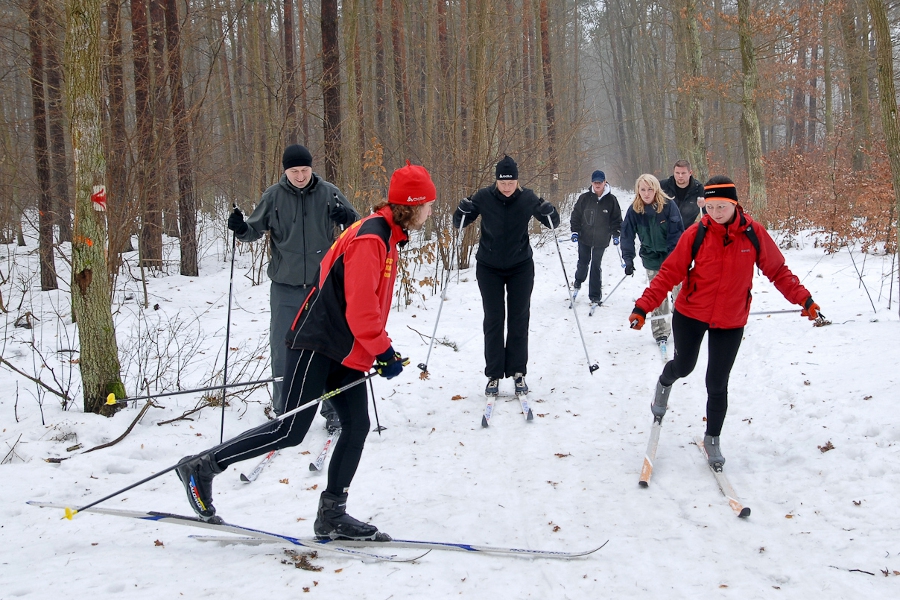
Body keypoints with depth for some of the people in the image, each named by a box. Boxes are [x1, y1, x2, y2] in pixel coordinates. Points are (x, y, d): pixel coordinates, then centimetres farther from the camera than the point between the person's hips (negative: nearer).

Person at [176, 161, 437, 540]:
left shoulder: (386, 238, 15)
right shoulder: (369, 238, -17)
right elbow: (359, 306, -21)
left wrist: (379, 350, 15)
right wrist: (383, 350, -11)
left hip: (346, 350, 10)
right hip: (318, 344, -10)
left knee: (356, 427, 4)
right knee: (290, 431, -8)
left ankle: (332, 515, 11)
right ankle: (203, 467, 2)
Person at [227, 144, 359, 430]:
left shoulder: (329, 193, -2)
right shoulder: (273, 196, -2)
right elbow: (256, 229, 5)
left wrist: (347, 218, -21)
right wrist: (241, 228, -16)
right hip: (285, 287, 0)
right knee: (282, 349, 3)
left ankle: (332, 408, 18)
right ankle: (283, 411, 14)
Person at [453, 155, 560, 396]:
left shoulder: (527, 198, -11)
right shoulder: (484, 197, -13)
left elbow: (553, 223, -3)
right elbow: (459, 223, -5)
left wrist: (548, 212, -25)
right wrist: (463, 209, -27)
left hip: (521, 267, 0)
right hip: (489, 268, 0)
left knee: (519, 320, 4)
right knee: (493, 320, 2)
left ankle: (518, 373, 13)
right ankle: (494, 374, 7)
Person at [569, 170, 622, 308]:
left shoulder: (611, 200, -5)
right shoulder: (584, 198, -5)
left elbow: (616, 219, 3)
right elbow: (576, 215, 3)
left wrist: (615, 234, -3)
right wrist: (575, 231, -2)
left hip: (601, 240, -1)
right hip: (584, 237, 1)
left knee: (596, 265, 3)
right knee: (583, 262, 13)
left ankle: (595, 295, 11)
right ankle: (578, 280, 44)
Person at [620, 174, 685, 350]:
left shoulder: (668, 205, -13)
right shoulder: (634, 210, -6)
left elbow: (677, 233, -13)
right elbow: (627, 236, -3)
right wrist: (628, 259, -12)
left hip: (673, 257, -1)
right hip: (652, 261, 2)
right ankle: (660, 332, 13)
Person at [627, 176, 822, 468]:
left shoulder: (754, 234, -12)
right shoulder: (696, 234, -15)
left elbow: (777, 270, 0)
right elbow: (670, 272, -13)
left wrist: (804, 298, -7)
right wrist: (644, 306, -20)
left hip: (730, 322, 0)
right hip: (690, 314, 0)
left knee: (717, 384, 4)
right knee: (684, 366, 19)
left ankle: (712, 439, 26)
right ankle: (665, 382, 57)